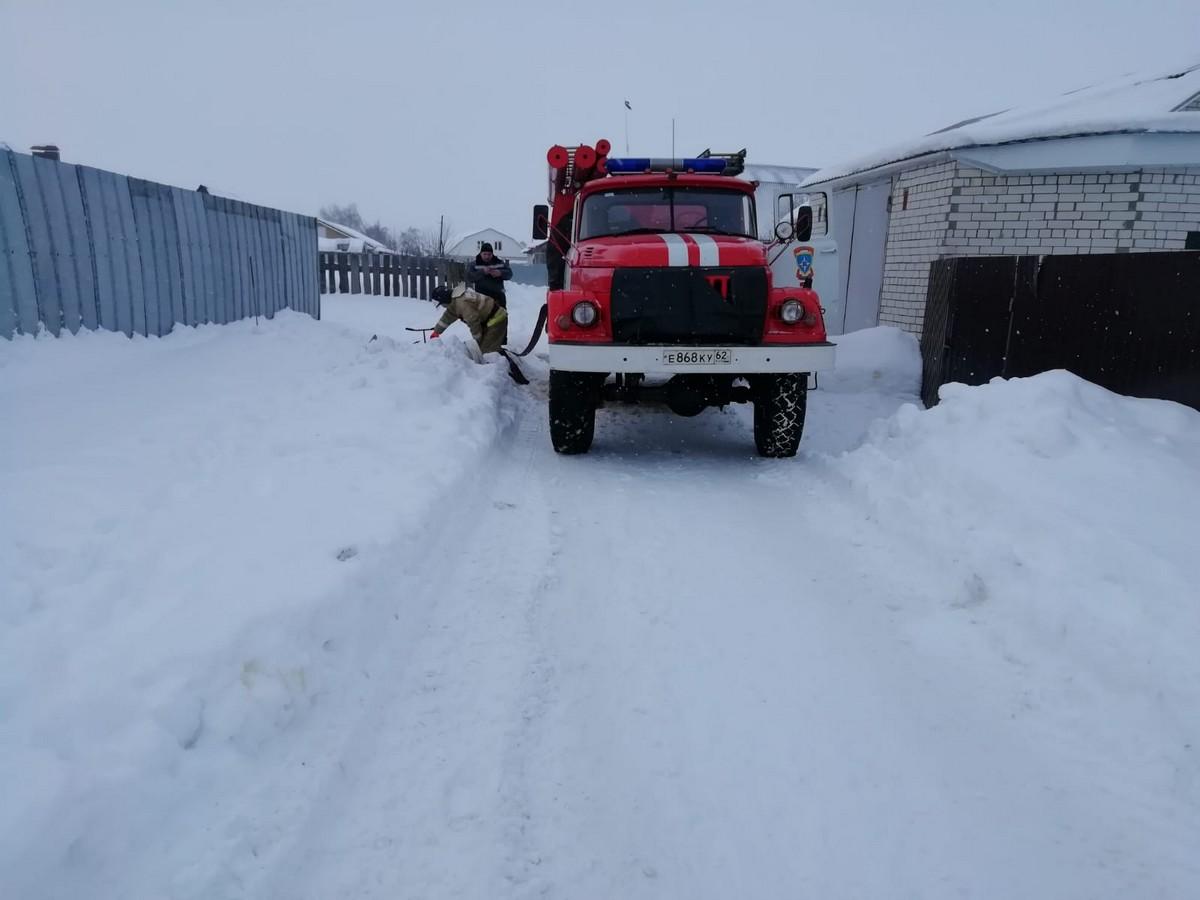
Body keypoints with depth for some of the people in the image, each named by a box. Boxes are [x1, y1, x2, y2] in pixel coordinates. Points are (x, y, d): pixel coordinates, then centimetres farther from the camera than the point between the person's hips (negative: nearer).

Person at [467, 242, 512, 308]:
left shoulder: (500, 263, 7)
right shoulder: (474, 265, -1)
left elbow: (509, 273, -1)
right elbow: (469, 277, -15)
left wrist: (500, 273, -23)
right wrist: (482, 272, -29)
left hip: (498, 295, 3)